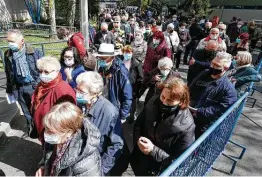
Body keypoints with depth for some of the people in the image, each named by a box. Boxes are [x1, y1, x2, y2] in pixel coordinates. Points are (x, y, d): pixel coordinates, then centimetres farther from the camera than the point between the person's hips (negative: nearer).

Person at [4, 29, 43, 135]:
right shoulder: (7, 55, 1)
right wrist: (9, 90, 12)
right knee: (27, 112, 18)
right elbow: (8, 74, 10)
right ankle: (31, 128, 39)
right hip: (19, 89, 4)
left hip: (34, 87, -3)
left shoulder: (35, 53, -12)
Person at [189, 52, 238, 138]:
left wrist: (199, 112, -24)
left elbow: (220, 109, -21)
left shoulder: (228, 89, -17)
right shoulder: (205, 74, 3)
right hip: (188, 115, 6)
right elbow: (190, 90, 10)